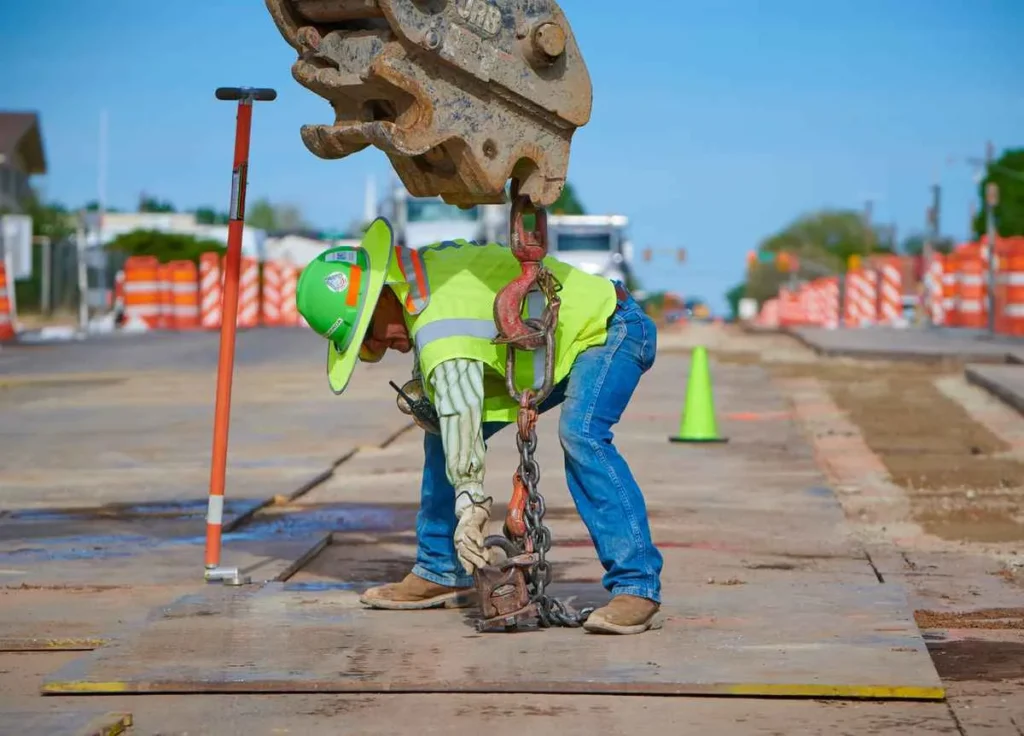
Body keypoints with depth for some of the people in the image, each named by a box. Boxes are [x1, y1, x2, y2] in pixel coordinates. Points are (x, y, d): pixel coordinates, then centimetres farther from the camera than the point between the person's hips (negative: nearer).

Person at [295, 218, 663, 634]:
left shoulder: (440, 319, -34)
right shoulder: (425, 265, -6)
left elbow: (461, 406, -45)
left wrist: (470, 502, -51)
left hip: (607, 328, -10)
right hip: (555, 345, 10)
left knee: (581, 434, -36)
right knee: (441, 427, 4)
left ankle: (637, 587, -34)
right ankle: (441, 573, 10)